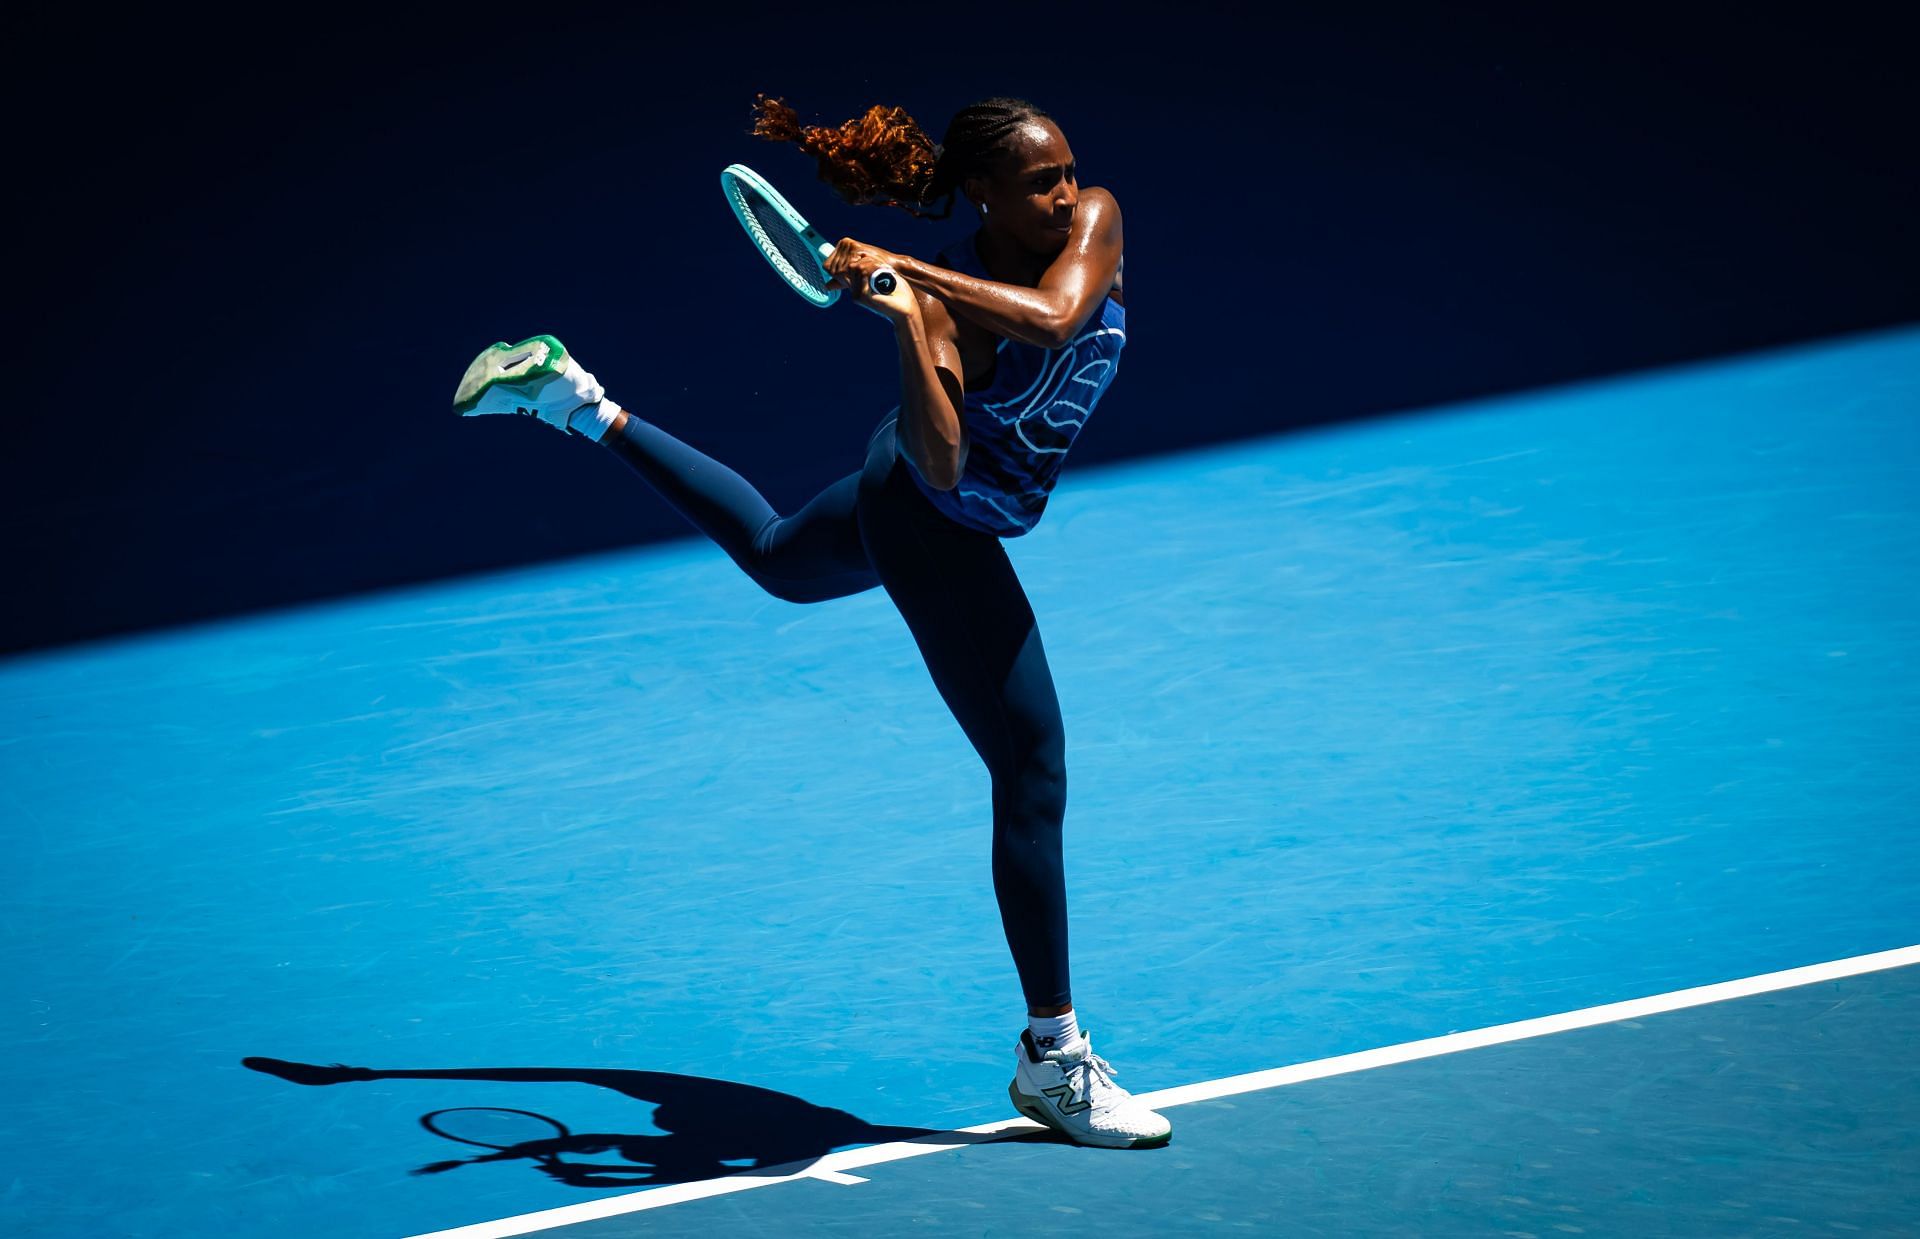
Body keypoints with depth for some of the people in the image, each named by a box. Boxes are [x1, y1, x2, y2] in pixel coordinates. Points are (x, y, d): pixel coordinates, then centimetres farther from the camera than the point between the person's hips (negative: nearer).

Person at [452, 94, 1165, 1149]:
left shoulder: (1092, 222, -18)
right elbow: (942, 469, -43)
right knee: (1033, 774, -9)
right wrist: (909, 319, -54)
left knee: (776, 557, 36)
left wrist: (913, 270, -43)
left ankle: (575, 399, 45)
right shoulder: (940, 301, -33)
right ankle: (1053, 1058, 1)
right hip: (932, 528, -8)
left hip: (955, 509, 8)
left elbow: (1056, 317, -39)